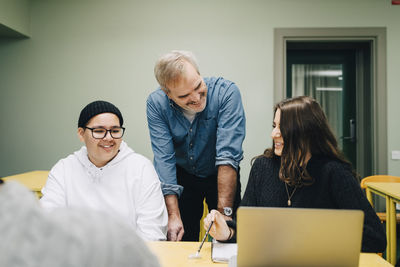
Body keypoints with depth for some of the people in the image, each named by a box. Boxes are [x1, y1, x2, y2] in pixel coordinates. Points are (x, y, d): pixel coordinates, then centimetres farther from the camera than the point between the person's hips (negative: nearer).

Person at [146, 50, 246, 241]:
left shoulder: (227, 92, -26)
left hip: (220, 175, -1)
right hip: (183, 176, 2)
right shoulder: (156, 103, -18)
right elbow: (164, 159, -22)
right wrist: (173, 215, -29)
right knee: (181, 239, 4)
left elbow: (228, 155, -31)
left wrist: (224, 211, -36)